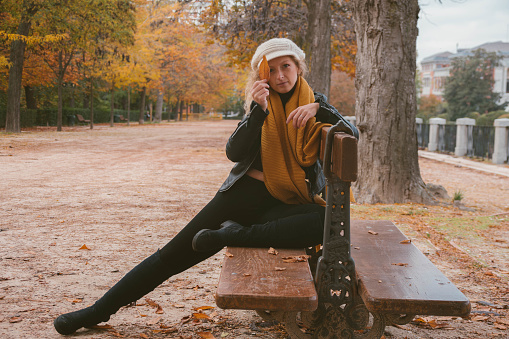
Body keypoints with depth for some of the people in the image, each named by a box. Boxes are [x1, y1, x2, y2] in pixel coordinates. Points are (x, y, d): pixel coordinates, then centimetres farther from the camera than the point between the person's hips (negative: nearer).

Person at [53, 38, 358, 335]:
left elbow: (353, 133, -5)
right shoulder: (261, 103, 9)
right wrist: (259, 110, -17)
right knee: (172, 255, -4)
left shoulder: (315, 102, 8)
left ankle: (236, 234, -29)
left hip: (285, 204, -1)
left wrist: (319, 109, -18)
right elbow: (234, 152, -5)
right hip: (245, 193, 1)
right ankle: (99, 310, 5)